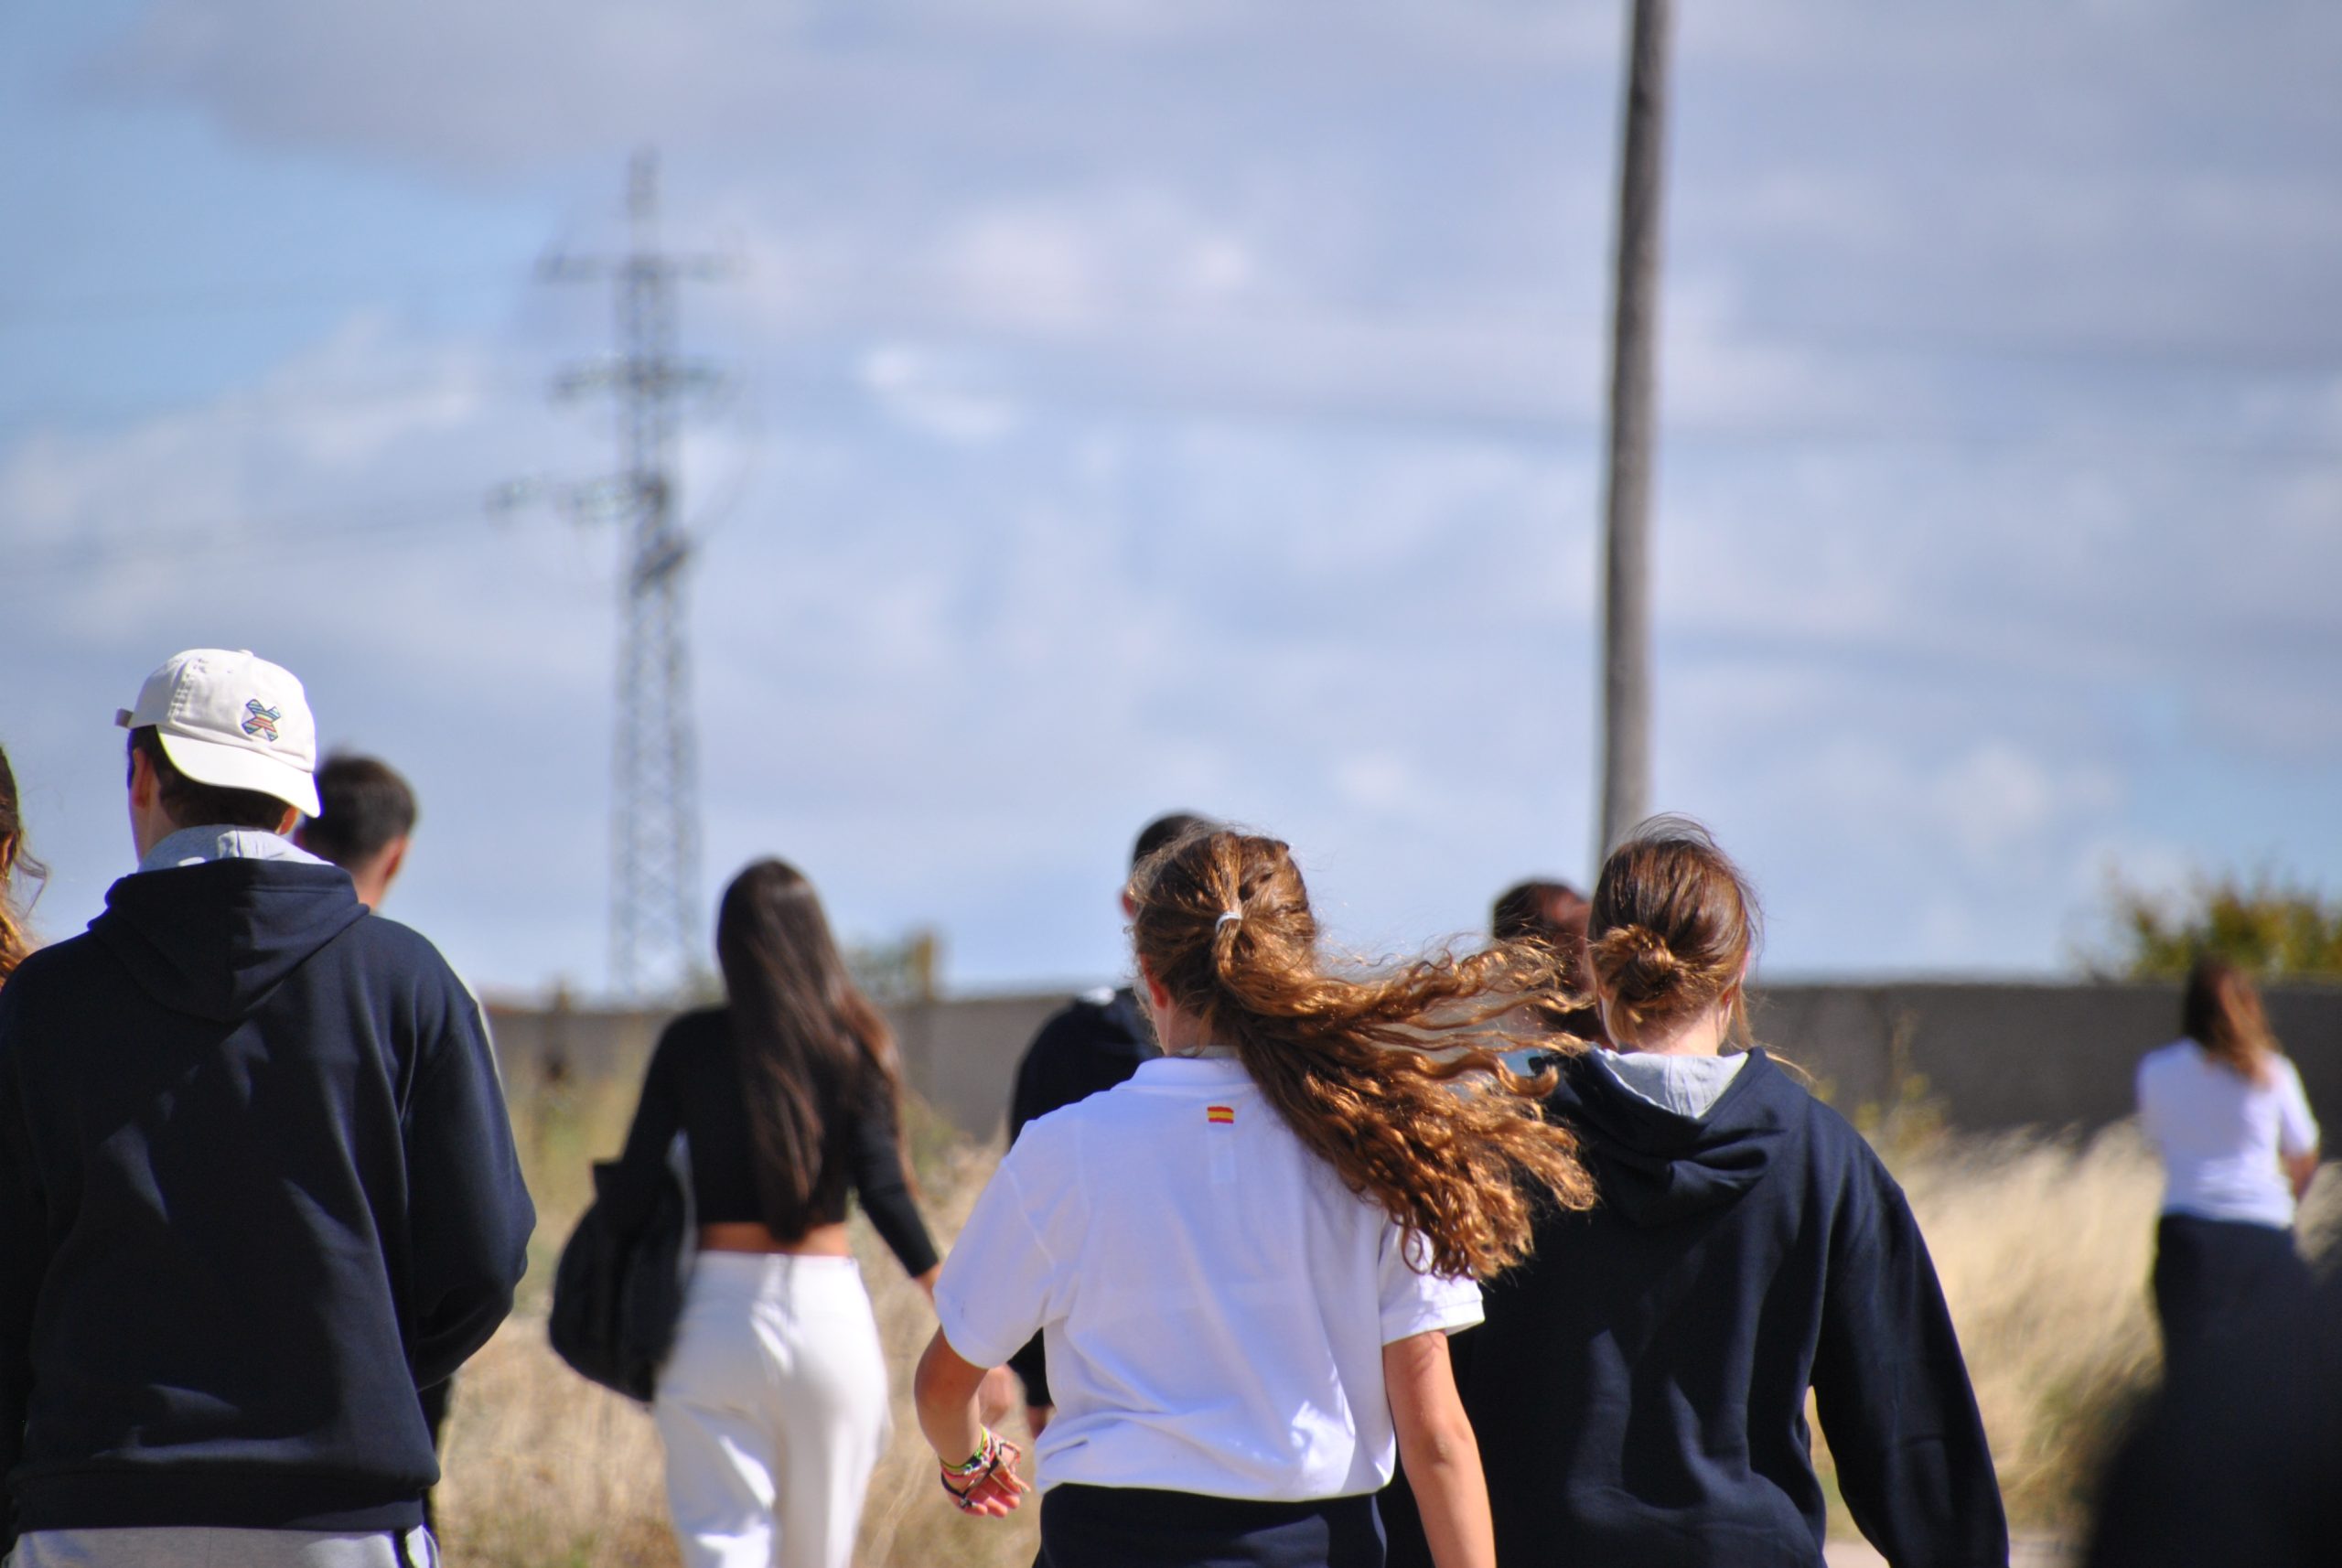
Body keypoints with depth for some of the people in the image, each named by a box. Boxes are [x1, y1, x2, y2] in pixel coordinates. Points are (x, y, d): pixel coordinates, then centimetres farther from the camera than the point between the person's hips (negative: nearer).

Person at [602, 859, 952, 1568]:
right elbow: (882, 1189, -10)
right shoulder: (852, 1044, 0)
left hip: (719, 1304, -1)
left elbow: (634, 1192, -3)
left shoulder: (690, 1044, 0)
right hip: (828, 1308, 1)